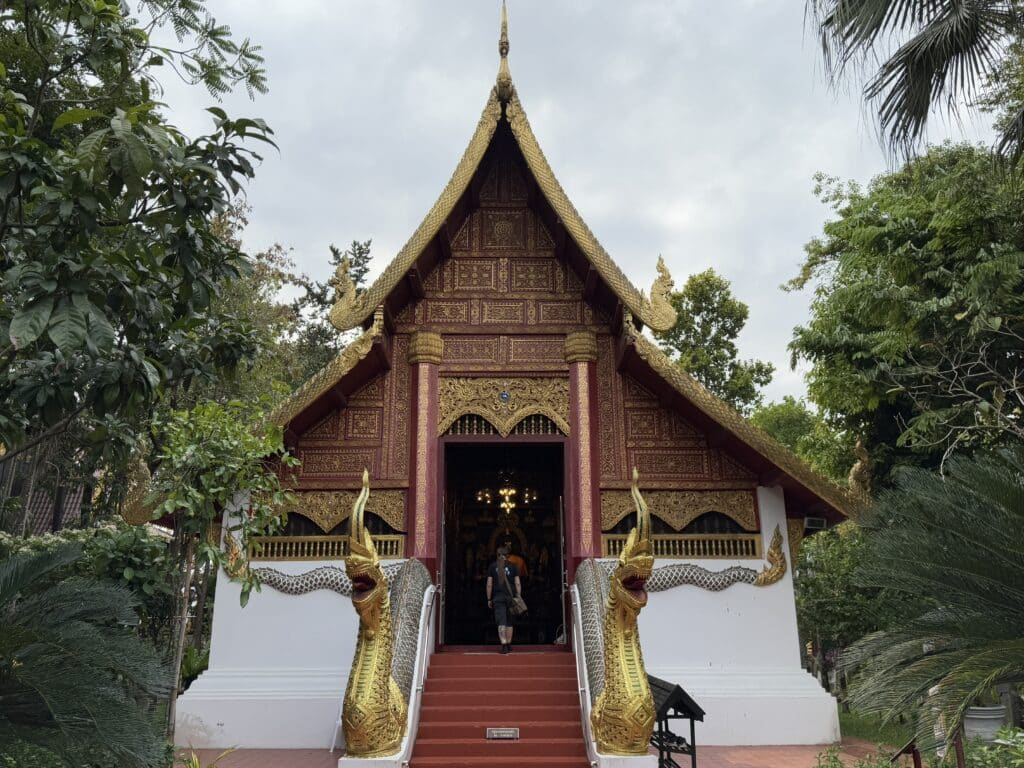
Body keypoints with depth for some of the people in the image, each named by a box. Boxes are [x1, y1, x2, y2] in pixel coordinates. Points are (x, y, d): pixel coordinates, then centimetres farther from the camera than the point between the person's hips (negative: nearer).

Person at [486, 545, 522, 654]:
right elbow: (517, 584, 0)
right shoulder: (512, 566, 5)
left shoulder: (493, 566, 3)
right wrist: (519, 597, 3)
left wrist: (489, 599, 7)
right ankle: (509, 645, 20)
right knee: (509, 622, 14)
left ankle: (504, 645, -20)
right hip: (510, 596, 2)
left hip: (497, 597, -1)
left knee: (501, 622, -6)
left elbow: (489, 585, 1)